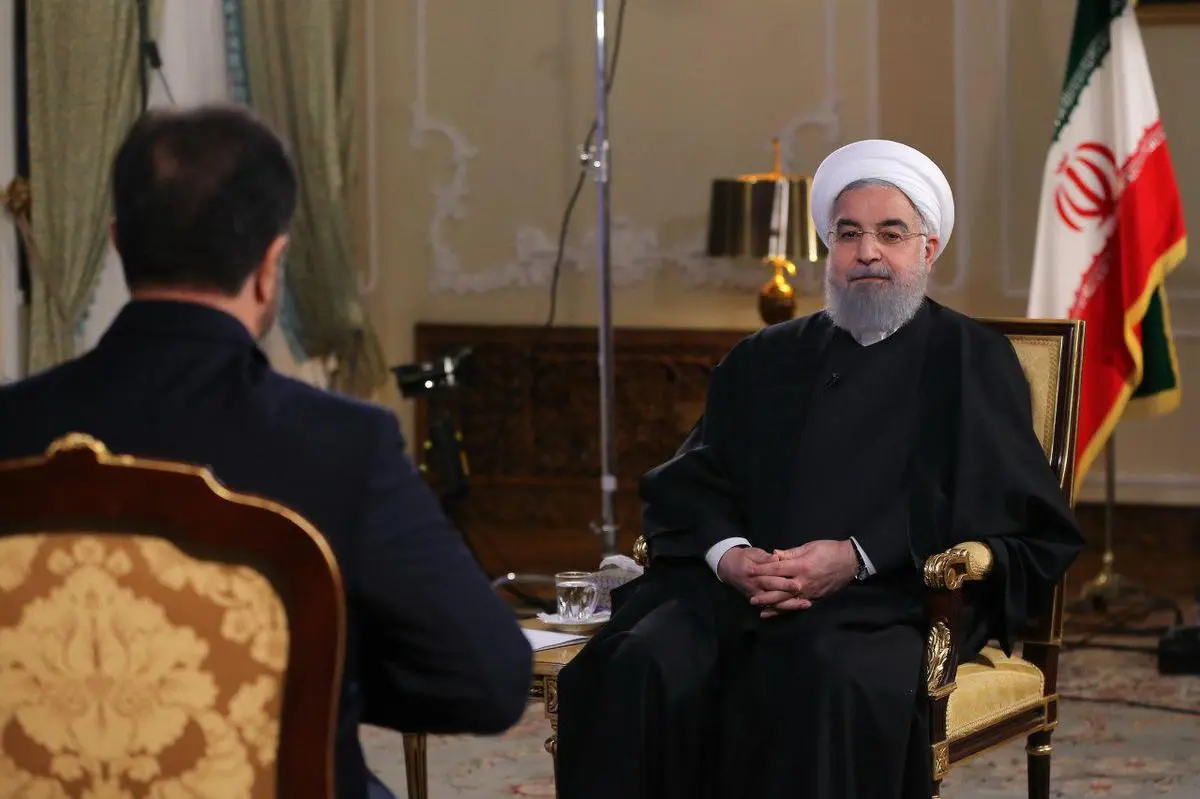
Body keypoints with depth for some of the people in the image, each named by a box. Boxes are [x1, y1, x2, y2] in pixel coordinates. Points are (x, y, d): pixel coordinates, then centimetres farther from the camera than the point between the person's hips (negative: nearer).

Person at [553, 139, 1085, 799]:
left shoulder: (971, 359, 13)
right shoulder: (764, 360, 25)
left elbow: (999, 512, 0)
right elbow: (690, 482, 15)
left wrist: (857, 558, -12)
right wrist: (726, 553, -9)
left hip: (893, 596, -3)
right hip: (743, 587, 4)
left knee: (829, 677, -39)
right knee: (642, 664, -28)